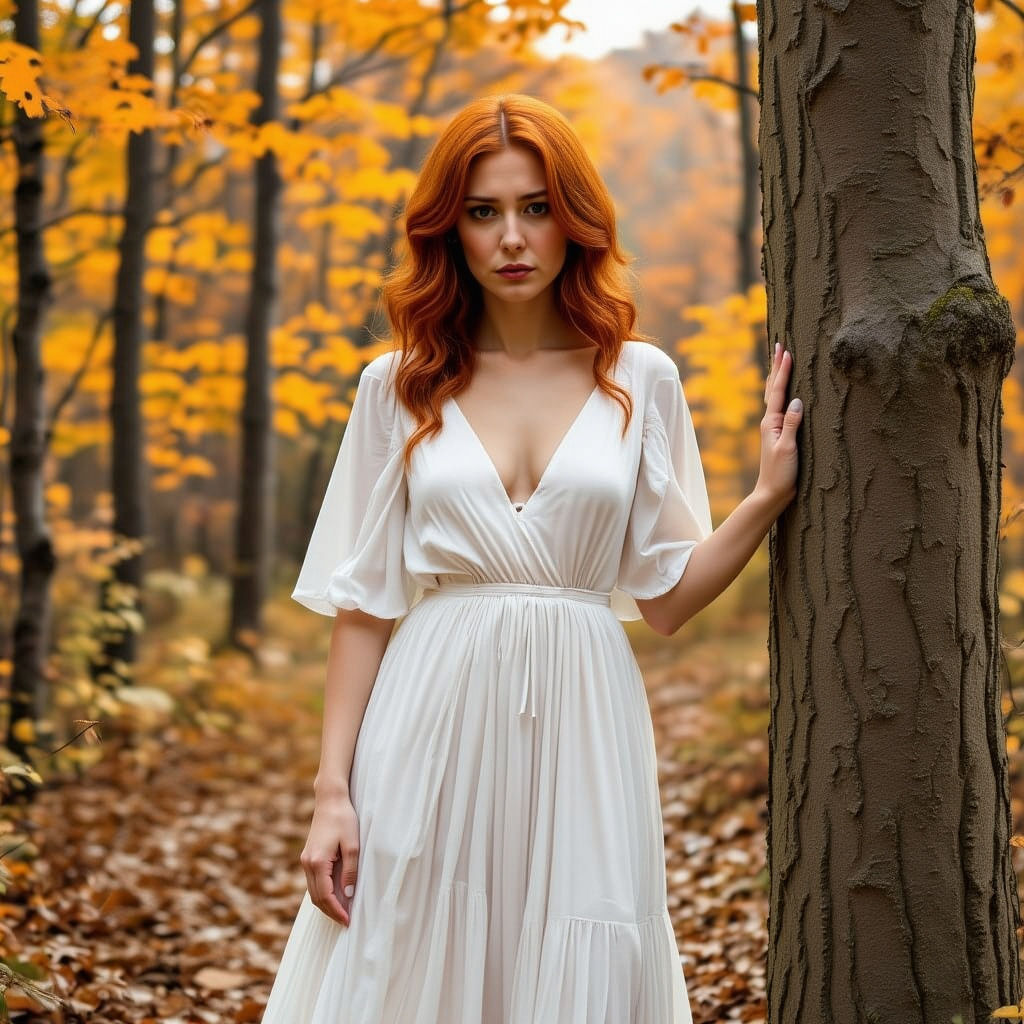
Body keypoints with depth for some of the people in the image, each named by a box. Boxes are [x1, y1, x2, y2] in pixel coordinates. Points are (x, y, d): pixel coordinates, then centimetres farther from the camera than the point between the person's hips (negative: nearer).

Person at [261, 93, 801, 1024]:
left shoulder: (640, 379, 5)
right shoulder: (399, 388, 5)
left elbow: (665, 596, 6)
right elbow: (363, 603, 3)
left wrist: (769, 496, -6)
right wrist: (332, 791, -2)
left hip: (581, 734, 0)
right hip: (431, 735, 0)